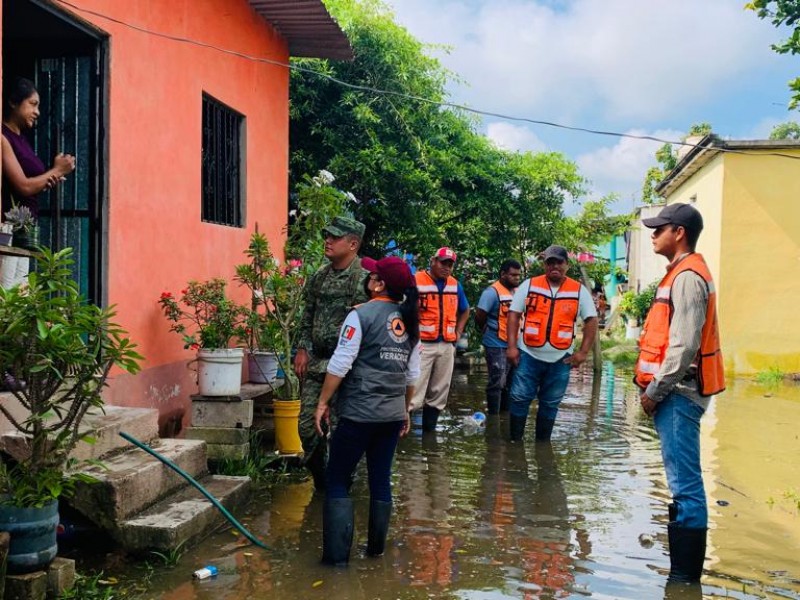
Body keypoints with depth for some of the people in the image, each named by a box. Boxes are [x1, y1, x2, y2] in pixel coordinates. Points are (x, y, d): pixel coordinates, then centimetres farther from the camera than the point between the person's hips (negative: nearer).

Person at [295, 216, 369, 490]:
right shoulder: (319, 277, 11)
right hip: (315, 364, 7)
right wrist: (302, 349, 9)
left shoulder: (366, 277, -10)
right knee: (307, 426, 9)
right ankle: (320, 481, 29)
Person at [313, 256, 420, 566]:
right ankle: (376, 547, 25)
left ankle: (337, 554, 2)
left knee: (338, 479, 4)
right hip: (392, 414, 6)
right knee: (381, 479, 15)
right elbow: (412, 373, 12)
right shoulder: (410, 321, 8)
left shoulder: (362, 314, -11)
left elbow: (340, 364, -14)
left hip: (359, 413, -6)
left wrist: (323, 403, -6)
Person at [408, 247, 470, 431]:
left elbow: (465, 311, 25)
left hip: (447, 345, 6)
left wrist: (458, 332, 13)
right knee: (414, 390, -11)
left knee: (439, 392, 12)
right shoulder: (416, 281, -8)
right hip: (422, 344, -6)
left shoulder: (455, 285, 11)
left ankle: (429, 428, 23)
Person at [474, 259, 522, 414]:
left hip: (514, 345, 8)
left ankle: (506, 412, 29)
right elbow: (479, 317, -14)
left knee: (510, 382, 16)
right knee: (497, 382, -4)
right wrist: (489, 332, 1)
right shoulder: (492, 292, -15)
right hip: (497, 345, -8)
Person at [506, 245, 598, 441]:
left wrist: (583, 352, -4)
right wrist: (512, 346, -8)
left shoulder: (579, 291, 1)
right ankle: (515, 440, 13)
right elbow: (514, 315, 0)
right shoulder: (529, 285, -1)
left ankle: (542, 443, 23)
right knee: (519, 399, 1)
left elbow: (591, 320, 3)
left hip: (560, 358, 1)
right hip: (528, 354, -1)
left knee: (550, 404, 11)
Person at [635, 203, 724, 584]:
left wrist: (655, 392, -14)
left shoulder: (688, 277, -13)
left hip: (678, 394, -10)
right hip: (674, 394, 10)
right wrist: (655, 389, 17)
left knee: (685, 484, -6)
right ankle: (682, 567, 23)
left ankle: (685, 575, -1)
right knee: (682, 482, 14)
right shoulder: (680, 274, 18)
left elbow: (684, 345, -21)